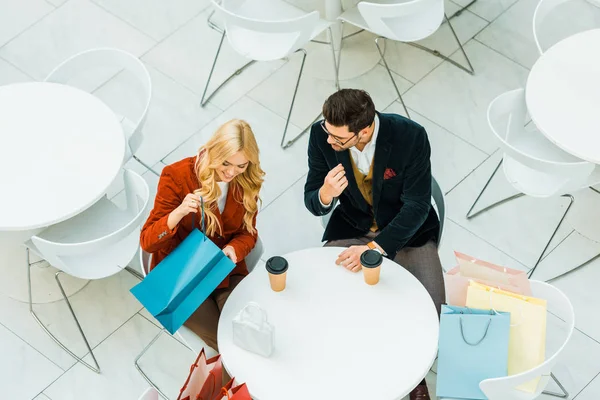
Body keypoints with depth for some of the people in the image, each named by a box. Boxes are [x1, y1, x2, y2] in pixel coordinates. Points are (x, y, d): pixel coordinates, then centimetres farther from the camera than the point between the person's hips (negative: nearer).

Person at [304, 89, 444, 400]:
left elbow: (416, 206, -21)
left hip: (406, 230, -2)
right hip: (350, 229, 2)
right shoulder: (321, 134, -19)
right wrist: (325, 194, -35)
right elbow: (312, 203, -10)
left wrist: (374, 247, -33)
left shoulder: (411, 136, -27)